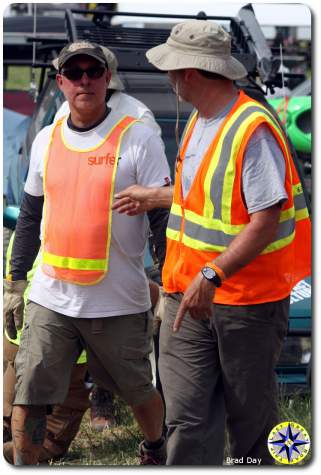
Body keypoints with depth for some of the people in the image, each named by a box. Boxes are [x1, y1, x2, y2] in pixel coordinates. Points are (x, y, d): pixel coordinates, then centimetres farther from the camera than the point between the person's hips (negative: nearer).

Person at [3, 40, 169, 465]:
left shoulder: (138, 139, -6)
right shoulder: (46, 140, 8)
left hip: (120, 302, -3)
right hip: (51, 299, 3)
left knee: (138, 391, 15)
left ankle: (156, 451, 43)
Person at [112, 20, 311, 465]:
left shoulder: (253, 129, -18)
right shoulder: (199, 121, 11)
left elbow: (266, 221, -23)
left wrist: (212, 275, -29)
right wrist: (152, 197, 37)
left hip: (247, 298, -7)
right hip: (190, 293, 7)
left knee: (251, 417, 9)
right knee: (186, 416, 0)